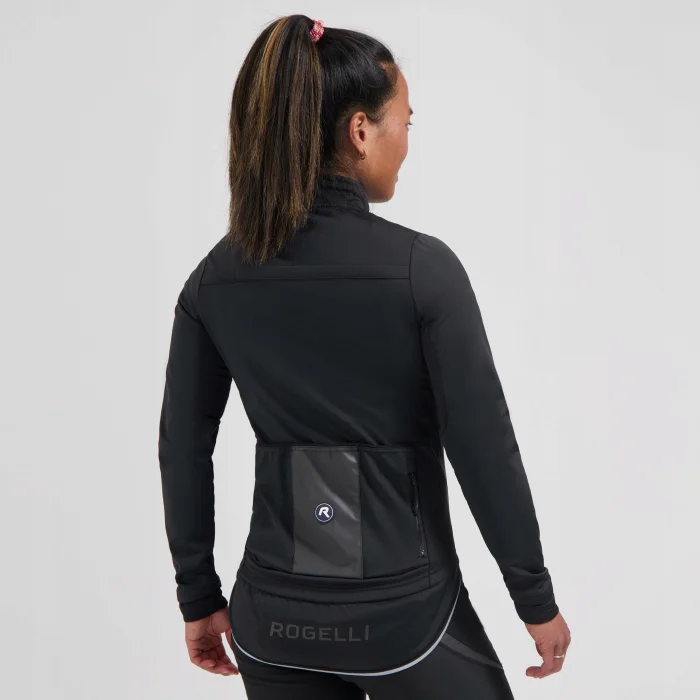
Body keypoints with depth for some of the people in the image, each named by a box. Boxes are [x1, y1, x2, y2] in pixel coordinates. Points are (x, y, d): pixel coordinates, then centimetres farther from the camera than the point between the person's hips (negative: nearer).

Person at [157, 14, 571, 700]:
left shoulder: (215, 278, -1)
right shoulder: (421, 267, -15)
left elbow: (183, 448, 4)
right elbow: (483, 447, -12)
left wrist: (199, 596, 14)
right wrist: (536, 598, -1)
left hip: (274, 610, 4)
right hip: (400, 608, -4)